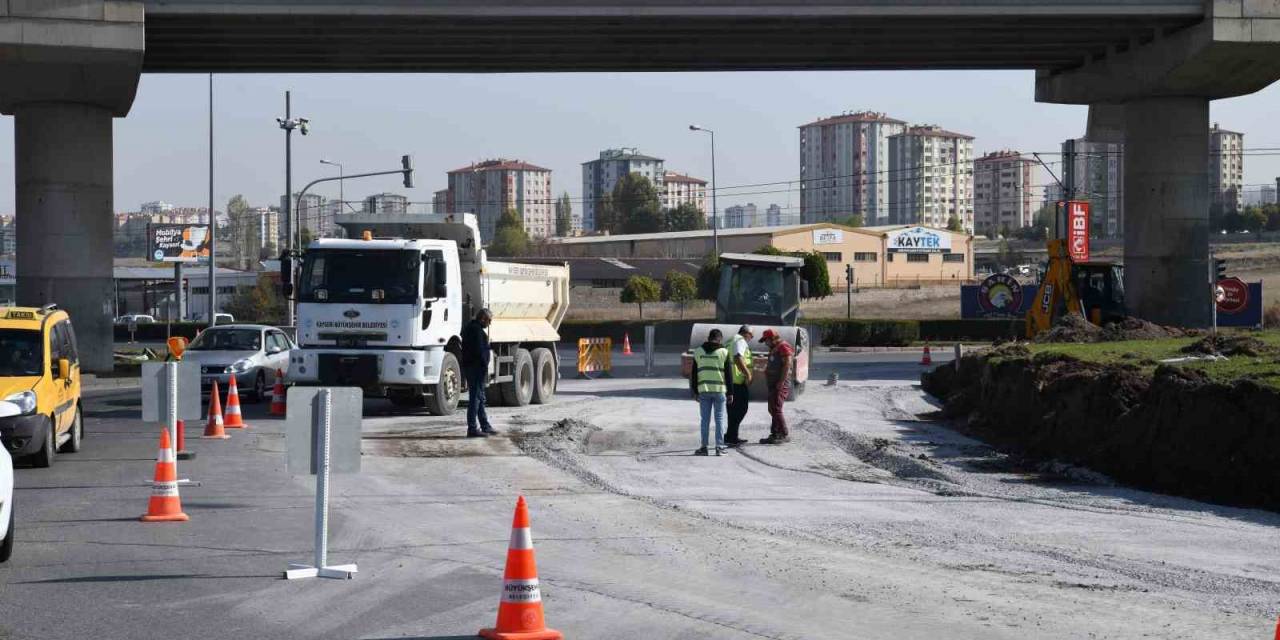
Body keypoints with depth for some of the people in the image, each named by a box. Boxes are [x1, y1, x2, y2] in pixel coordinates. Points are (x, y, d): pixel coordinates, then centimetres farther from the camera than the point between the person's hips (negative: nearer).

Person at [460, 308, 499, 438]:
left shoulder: (469, 328, 19)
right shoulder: (476, 330, -15)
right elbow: (479, 351, -21)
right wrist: (485, 368, -17)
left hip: (468, 366, 11)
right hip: (476, 368, -11)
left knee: (480, 398, 16)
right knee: (475, 398, -8)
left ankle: (485, 426, 23)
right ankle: (472, 428, -8)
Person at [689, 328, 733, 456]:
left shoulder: (698, 352, 5)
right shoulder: (723, 352, -2)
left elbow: (694, 374, 7)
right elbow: (728, 374, -1)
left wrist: (695, 391, 12)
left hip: (703, 390, 2)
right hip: (719, 389, -2)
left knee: (705, 419, 6)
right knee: (719, 419, 4)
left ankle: (704, 447, 5)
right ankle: (719, 447, 2)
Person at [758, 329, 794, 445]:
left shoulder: (783, 347, -11)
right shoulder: (774, 348, 20)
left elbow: (787, 365, -19)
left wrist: (781, 382, -23)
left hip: (781, 384, -11)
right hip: (773, 384, 11)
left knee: (776, 409, -14)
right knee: (772, 409, 12)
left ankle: (784, 435, -12)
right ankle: (774, 435, 17)